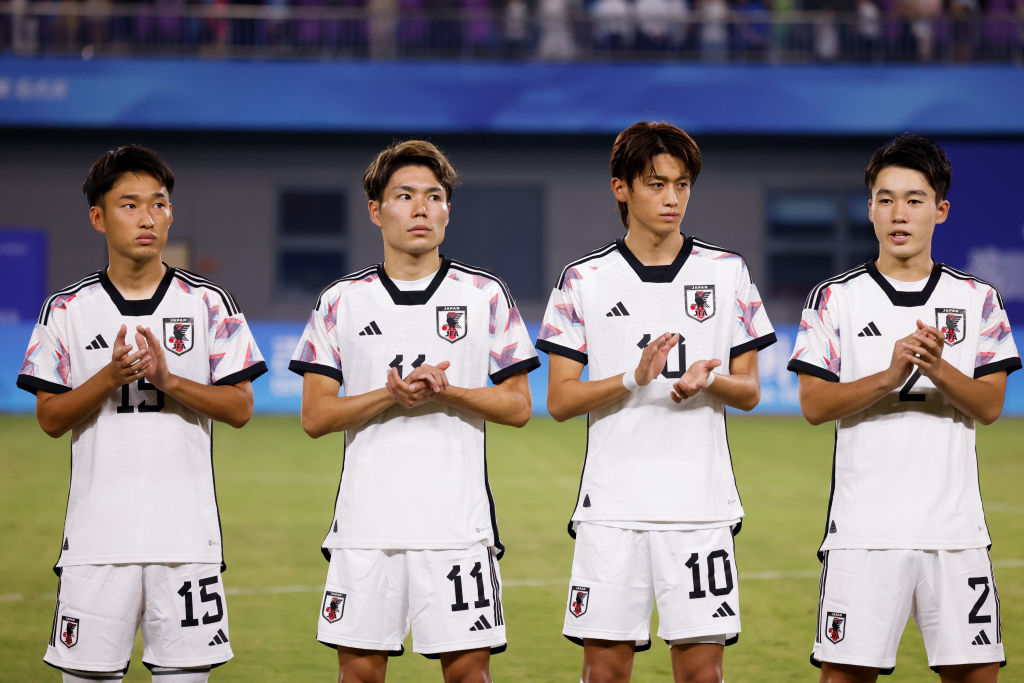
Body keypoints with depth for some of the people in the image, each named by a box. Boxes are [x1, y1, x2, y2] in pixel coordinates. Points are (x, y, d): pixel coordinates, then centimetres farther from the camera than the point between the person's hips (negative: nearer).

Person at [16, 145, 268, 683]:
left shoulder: (209, 305, 4)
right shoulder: (68, 311, 4)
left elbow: (240, 408, 1)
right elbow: (50, 419, 2)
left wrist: (168, 379, -14)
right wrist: (110, 378, -14)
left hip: (186, 532, 0)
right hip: (97, 533, 0)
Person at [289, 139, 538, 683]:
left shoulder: (486, 296, 5)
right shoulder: (341, 302, 6)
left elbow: (518, 407, 5)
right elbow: (315, 416, 3)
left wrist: (447, 392, -13)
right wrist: (389, 396, -14)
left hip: (459, 524, -1)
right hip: (365, 526, 1)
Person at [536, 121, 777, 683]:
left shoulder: (727, 273, 7)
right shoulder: (584, 279, 4)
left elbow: (749, 392, 9)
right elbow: (560, 400, 1)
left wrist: (707, 382, -13)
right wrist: (634, 378, -16)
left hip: (701, 504, 1)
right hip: (612, 505, -1)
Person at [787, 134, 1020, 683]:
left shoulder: (977, 299, 9)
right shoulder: (835, 298, 4)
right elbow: (813, 405, -3)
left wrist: (938, 369, -17)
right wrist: (889, 376, -18)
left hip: (955, 526, 2)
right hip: (864, 528, -2)